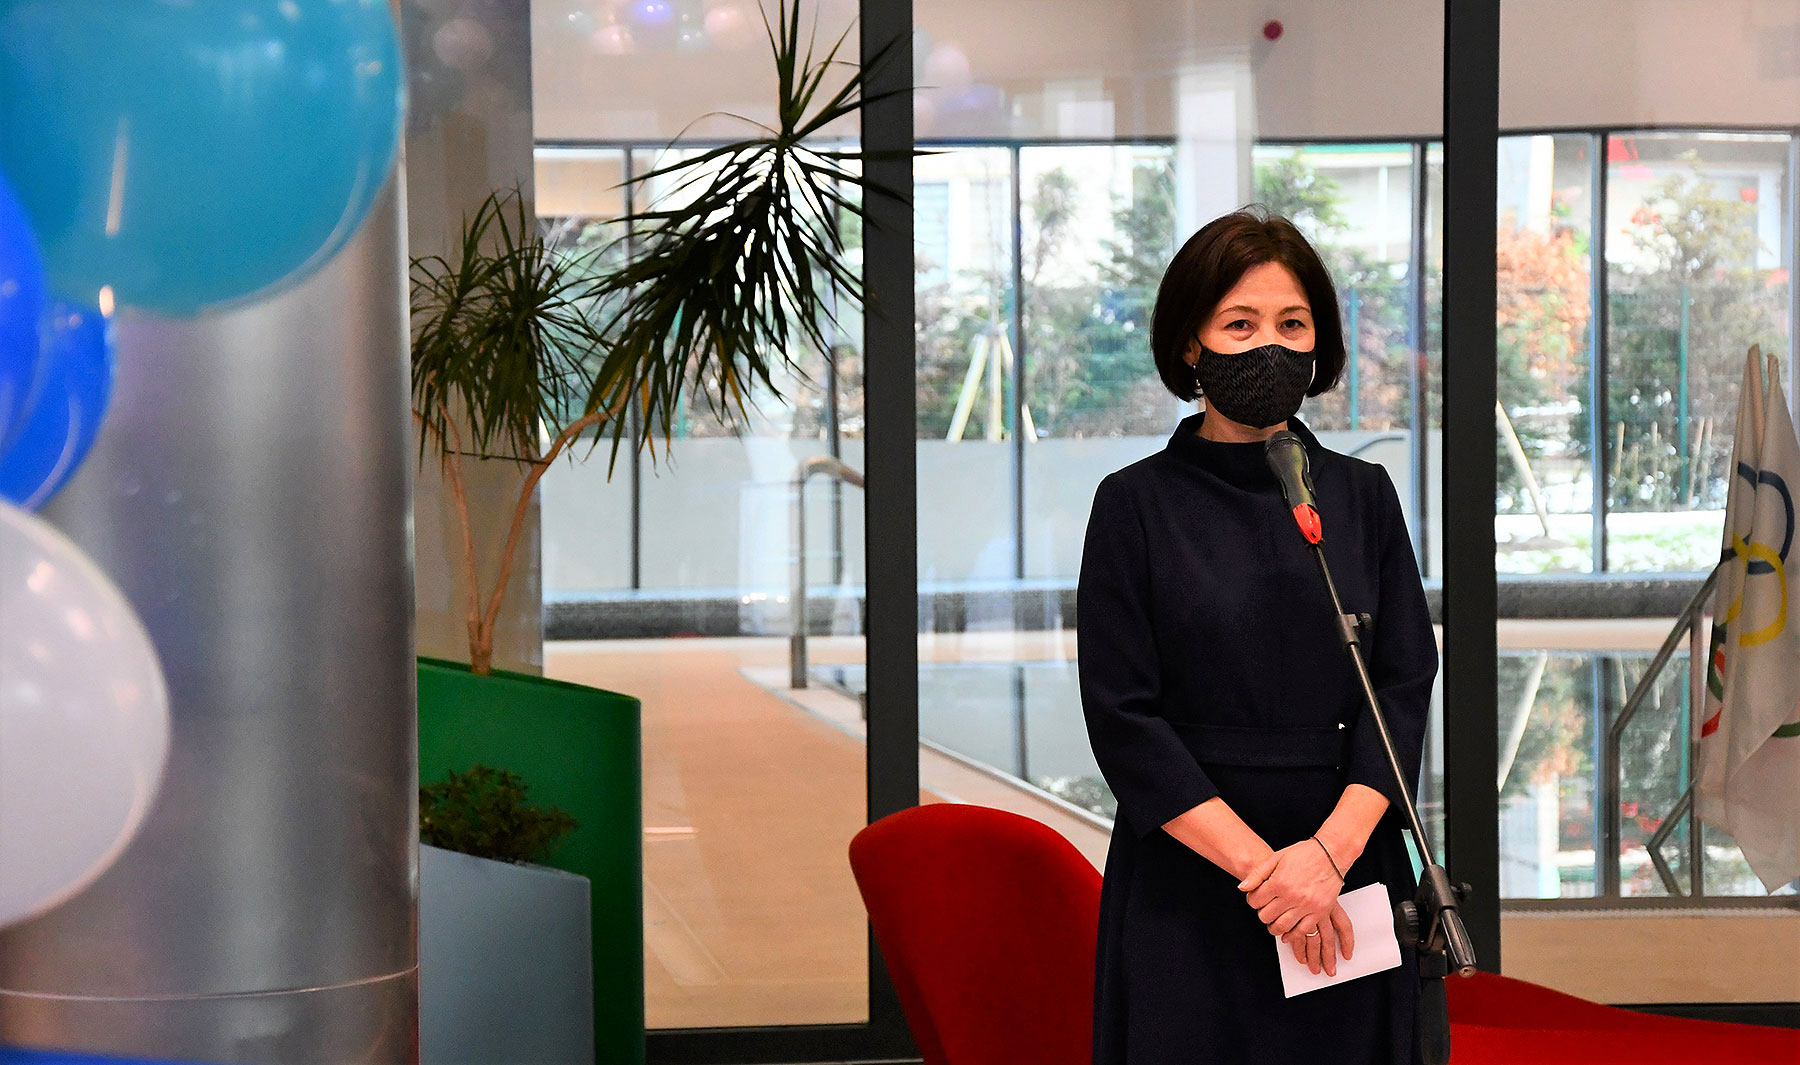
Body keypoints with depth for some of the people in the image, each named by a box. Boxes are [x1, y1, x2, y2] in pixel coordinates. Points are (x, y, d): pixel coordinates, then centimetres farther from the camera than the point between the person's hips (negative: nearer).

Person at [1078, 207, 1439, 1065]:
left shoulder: (1362, 495, 7)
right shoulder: (1136, 504, -2)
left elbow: (1406, 684, 1)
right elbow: (1123, 720, -7)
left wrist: (1329, 850, -13)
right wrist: (1258, 865, -14)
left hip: (1351, 876, 3)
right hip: (1188, 888, -2)